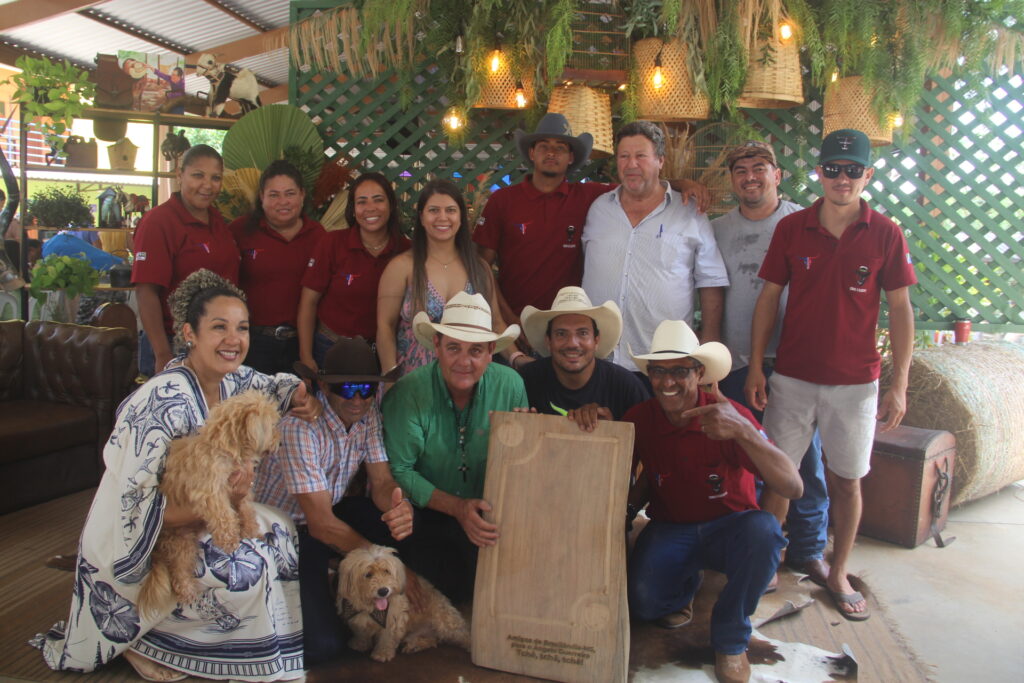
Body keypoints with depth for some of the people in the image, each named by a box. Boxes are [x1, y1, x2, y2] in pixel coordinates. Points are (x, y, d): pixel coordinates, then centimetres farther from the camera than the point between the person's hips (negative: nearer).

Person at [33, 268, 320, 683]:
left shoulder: (232, 380, -6)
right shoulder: (164, 401, -30)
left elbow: (276, 385, 15)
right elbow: (133, 509, -30)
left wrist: (303, 397, -7)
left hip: (186, 521, 8)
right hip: (131, 550, -8)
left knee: (276, 527, -4)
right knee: (247, 565, -24)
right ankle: (143, 642, 1)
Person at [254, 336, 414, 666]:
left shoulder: (368, 413, -7)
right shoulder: (299, 425, -26)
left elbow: (382, 482, -9)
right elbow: (320, 523, -26)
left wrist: (401, 506, -35)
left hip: (333, 513, 6)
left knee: (405, 525, -20)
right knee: (322, 644, -22)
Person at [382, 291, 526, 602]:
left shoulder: (510, 386, -7)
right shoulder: (408, 393, -18)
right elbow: (398, 471, -13)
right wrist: (458, 508, -21)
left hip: (489, 514, 3)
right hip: (425, 515, -3)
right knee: (457, 582, -21)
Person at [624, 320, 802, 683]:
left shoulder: (730, 416, -19)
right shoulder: (639, 419, -11)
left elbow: (793, 487, -30)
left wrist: (743, 431, -45)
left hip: (729, 528, -1)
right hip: (670, 528, 1)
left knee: (764, 530, -35)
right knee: (642, 599, -27)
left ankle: (731, 639, -9)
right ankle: (684, 588, 14)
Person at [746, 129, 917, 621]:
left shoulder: (886, 235, -2)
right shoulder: (791, 228, -1)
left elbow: (899, 309, 0)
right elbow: (768, 298, 2)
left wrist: (899, 383, -5)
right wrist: (756, 367, -2)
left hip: (856, 381, 0)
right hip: (792, 377, 0)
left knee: (847, 481, 10)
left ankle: (838, 575, 28)